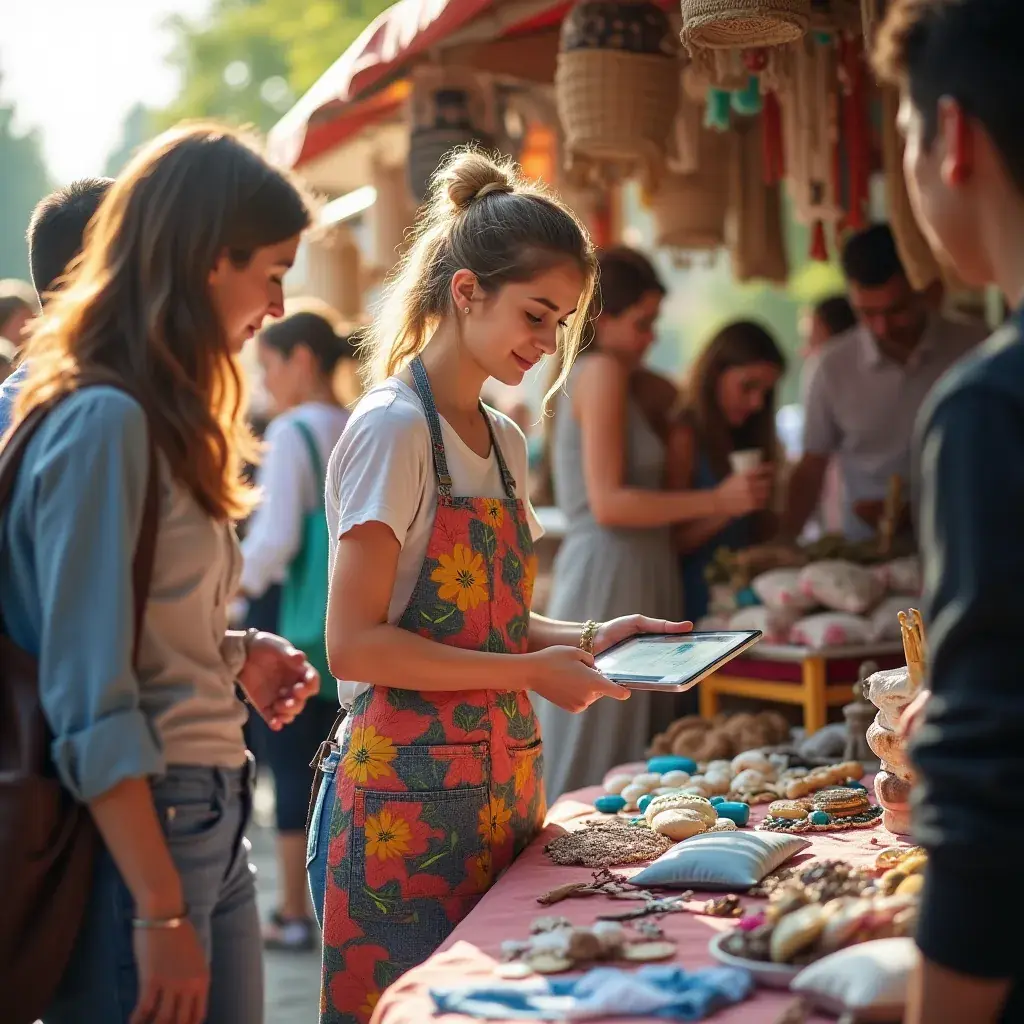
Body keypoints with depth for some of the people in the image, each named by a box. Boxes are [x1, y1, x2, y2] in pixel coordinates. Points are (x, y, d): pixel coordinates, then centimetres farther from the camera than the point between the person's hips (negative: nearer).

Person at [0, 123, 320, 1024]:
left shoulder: (162, 419, 12)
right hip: (136, 828, -9)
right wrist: (161, 913, -18)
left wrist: (235, 654, 3)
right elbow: (90, 697, -18)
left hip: (213, 816, 9)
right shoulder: (104, 422, -16)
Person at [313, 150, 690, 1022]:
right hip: (409, 794, -7)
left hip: (500, 786, 7)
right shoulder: (393, 429, -11)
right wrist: (530, 671, -17)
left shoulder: (506, 442, 12)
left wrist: (586, 639, 2)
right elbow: (356, 645, -16)